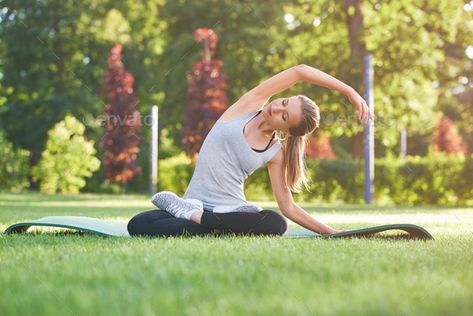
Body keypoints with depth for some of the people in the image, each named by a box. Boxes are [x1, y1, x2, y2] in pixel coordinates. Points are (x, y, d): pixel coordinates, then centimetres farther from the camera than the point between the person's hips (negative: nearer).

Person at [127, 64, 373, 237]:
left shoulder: (276, 154, 3)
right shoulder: (249, 106, 2)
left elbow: (288, 208, 5)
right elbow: (299, 72, -5)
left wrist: (330, 232, -1)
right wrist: (346, 89, -9)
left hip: (231, 210, 1)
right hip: (194, 204, -1)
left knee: (275, 223, -36)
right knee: (138, 225, -28)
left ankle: (194, 217, -20)